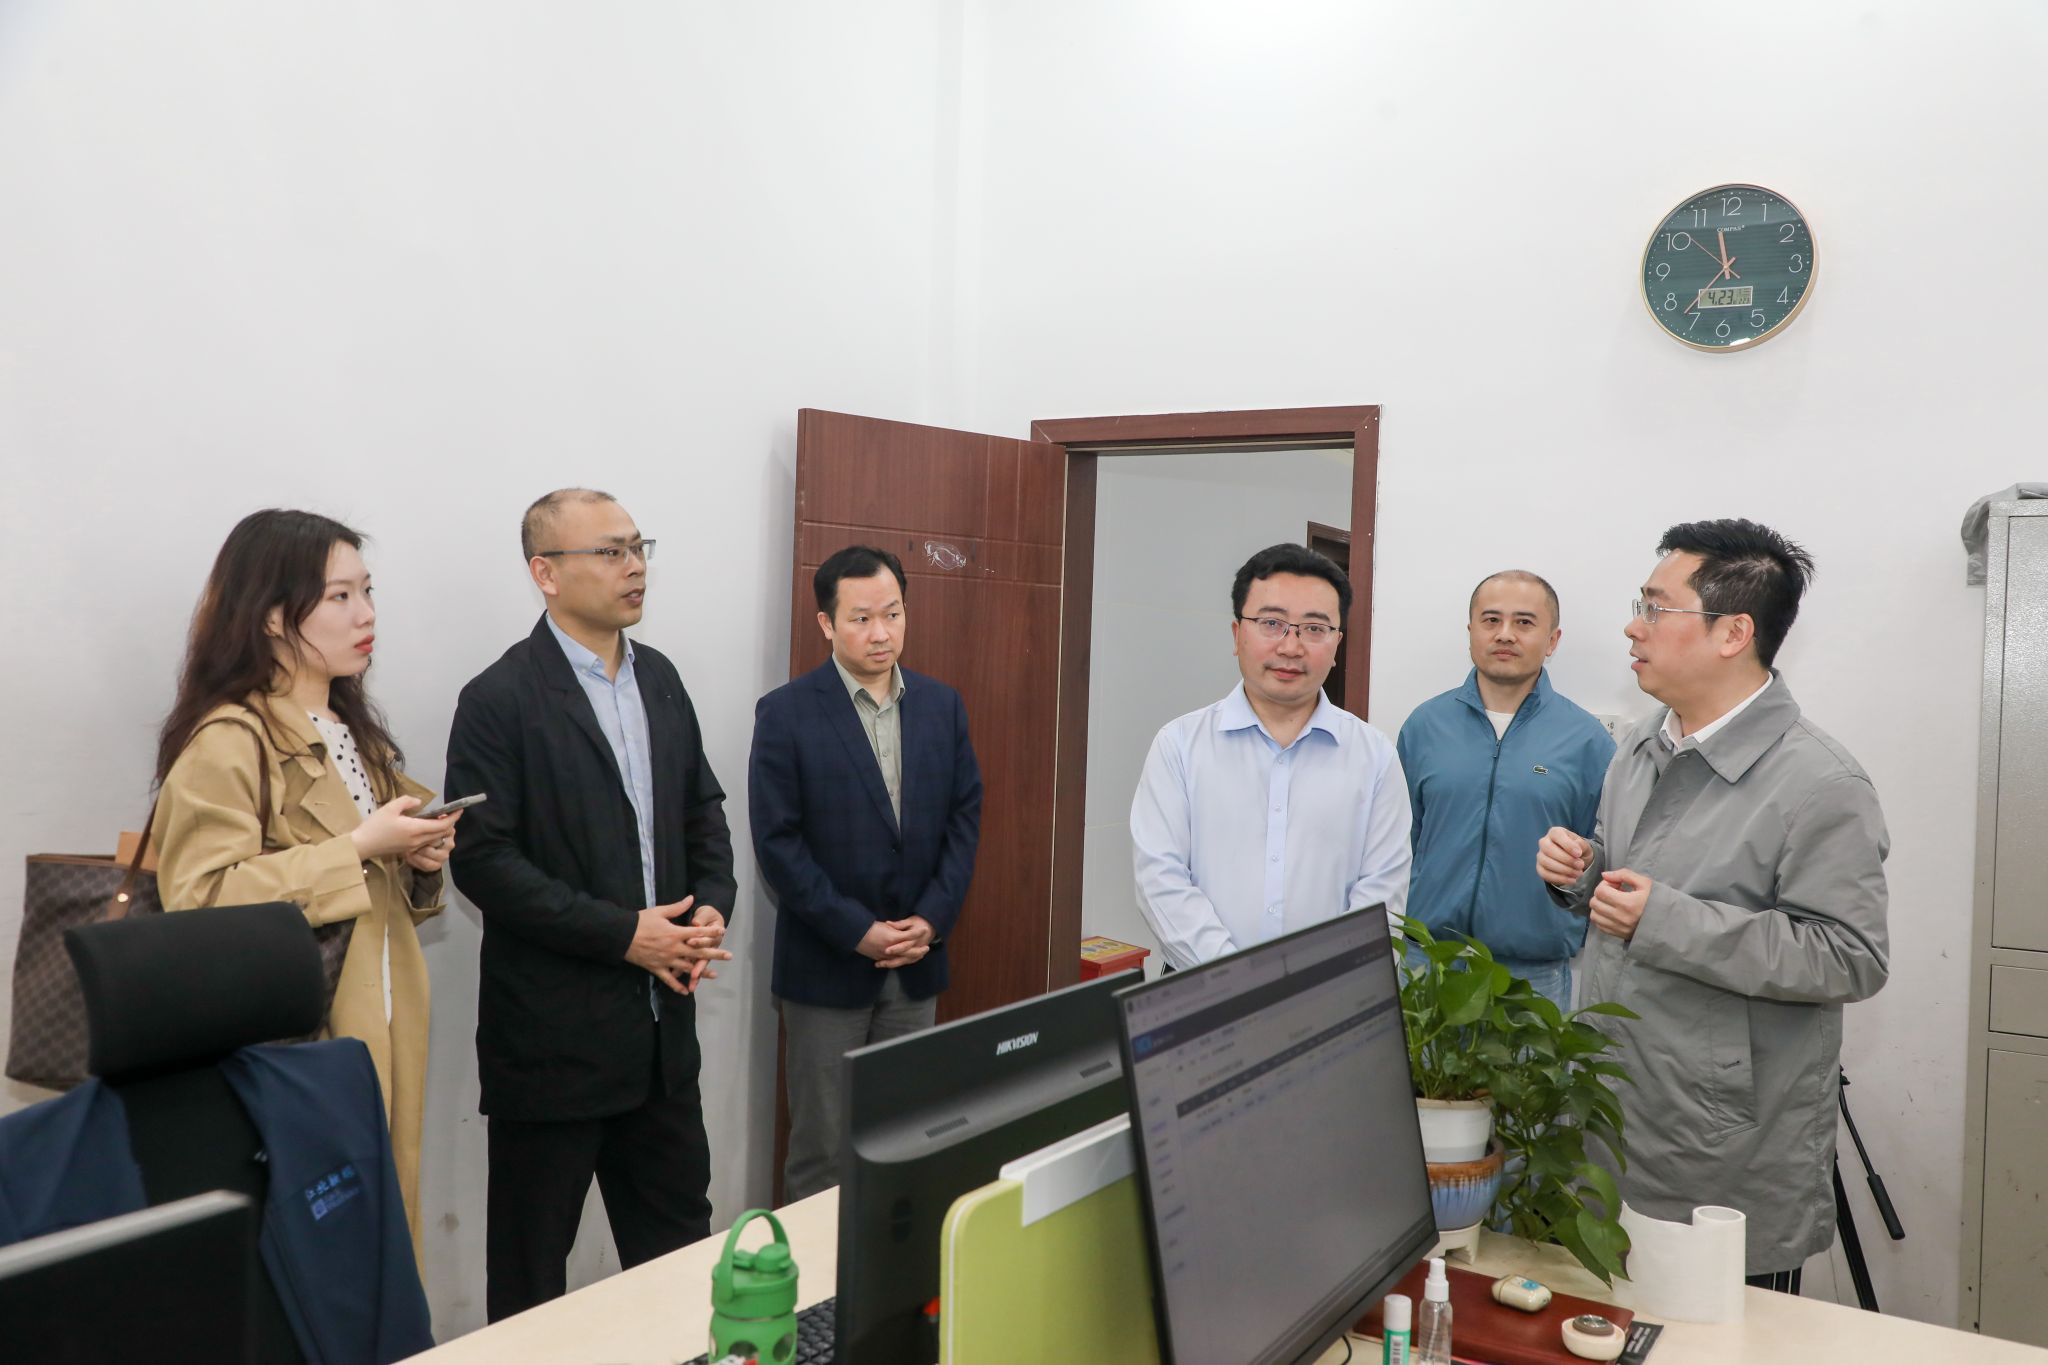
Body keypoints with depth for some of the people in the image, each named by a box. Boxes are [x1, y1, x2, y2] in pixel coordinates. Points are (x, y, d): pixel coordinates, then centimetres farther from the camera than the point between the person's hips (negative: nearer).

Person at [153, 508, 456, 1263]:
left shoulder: (355, 731, 14)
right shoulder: (227, 743, -13)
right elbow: (201, 902, -21)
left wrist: (418, 856, 1)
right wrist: (355, 848, -22)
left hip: (380, 1035, 8)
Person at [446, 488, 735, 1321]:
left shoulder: (660, 680, 8)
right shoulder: (500, 700, -12)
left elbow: (703, 810, 15)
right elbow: (484, 860, -16)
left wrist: (711, 909, -3)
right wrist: (624, 933, -18)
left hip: (662, 1027, 6)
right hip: (554, 1031, -6)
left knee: (678, 1237, 16)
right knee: (531, 1262, 10)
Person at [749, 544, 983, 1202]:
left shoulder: (942, 705, 6)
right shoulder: (787, 713, -7)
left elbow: (965, 817, 6)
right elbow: (777, 841, -10)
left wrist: (932, 919, -6)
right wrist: (857, 931, -14)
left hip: (917, 963, 4)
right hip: (826, 966, -4)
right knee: (821, 1151, 5)